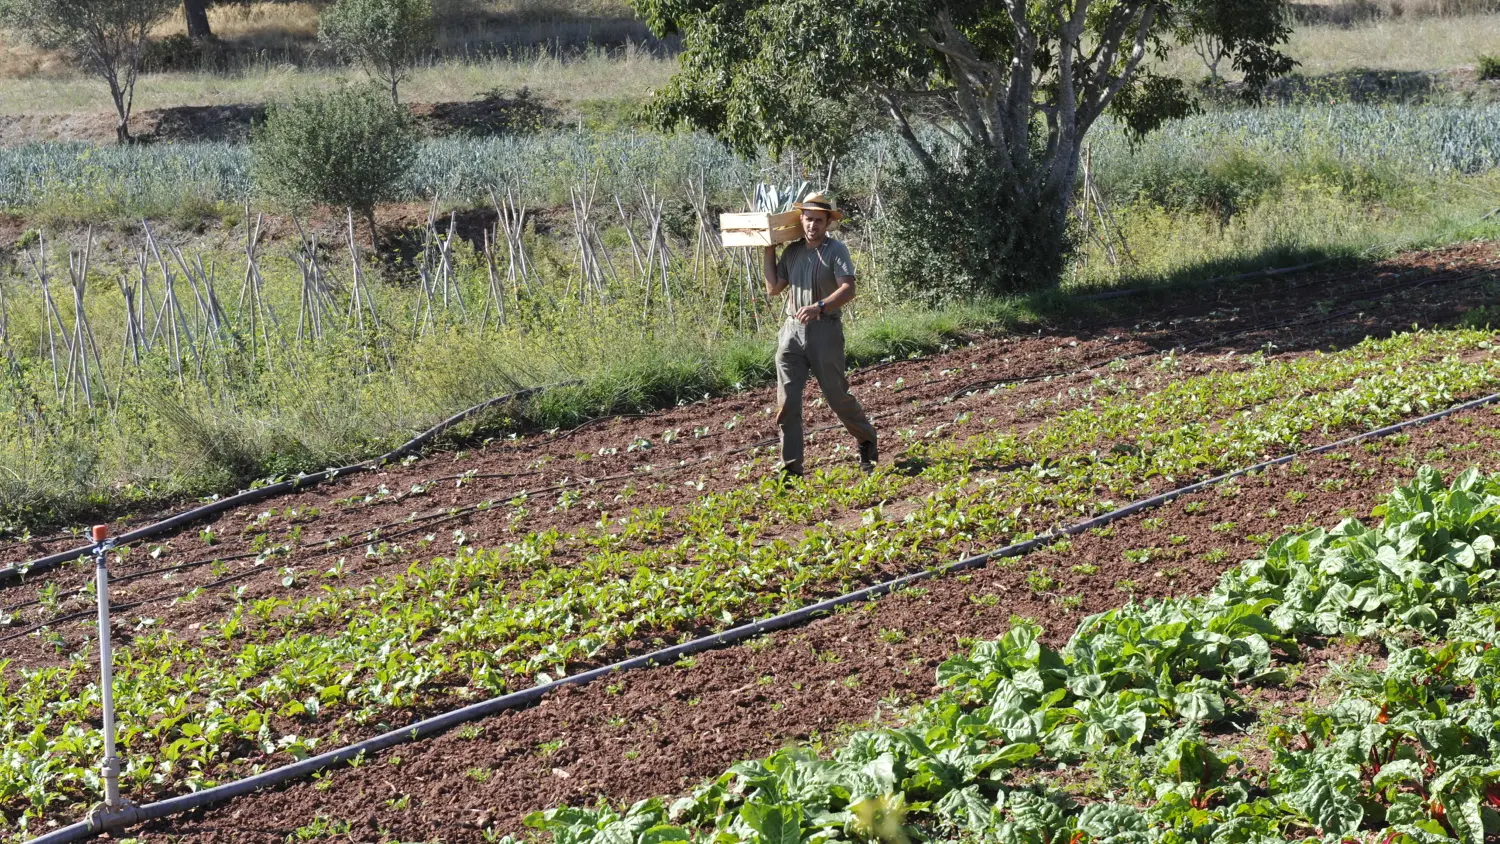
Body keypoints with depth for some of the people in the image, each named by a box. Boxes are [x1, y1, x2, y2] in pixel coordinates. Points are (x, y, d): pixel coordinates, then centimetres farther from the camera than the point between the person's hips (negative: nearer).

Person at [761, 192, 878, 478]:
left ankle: (866, 440, 31)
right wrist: (769, 253, 15)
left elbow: (848, 289, -18)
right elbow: (773, 288, 18)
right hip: (792, 329, 5)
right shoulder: (792, 251, 12)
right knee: (787, 400, -2)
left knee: (837, 395, 4)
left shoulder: (836, 250, -5)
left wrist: (819, 306, -32)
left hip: (825, 329, -5)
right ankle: (791, 467, 3)